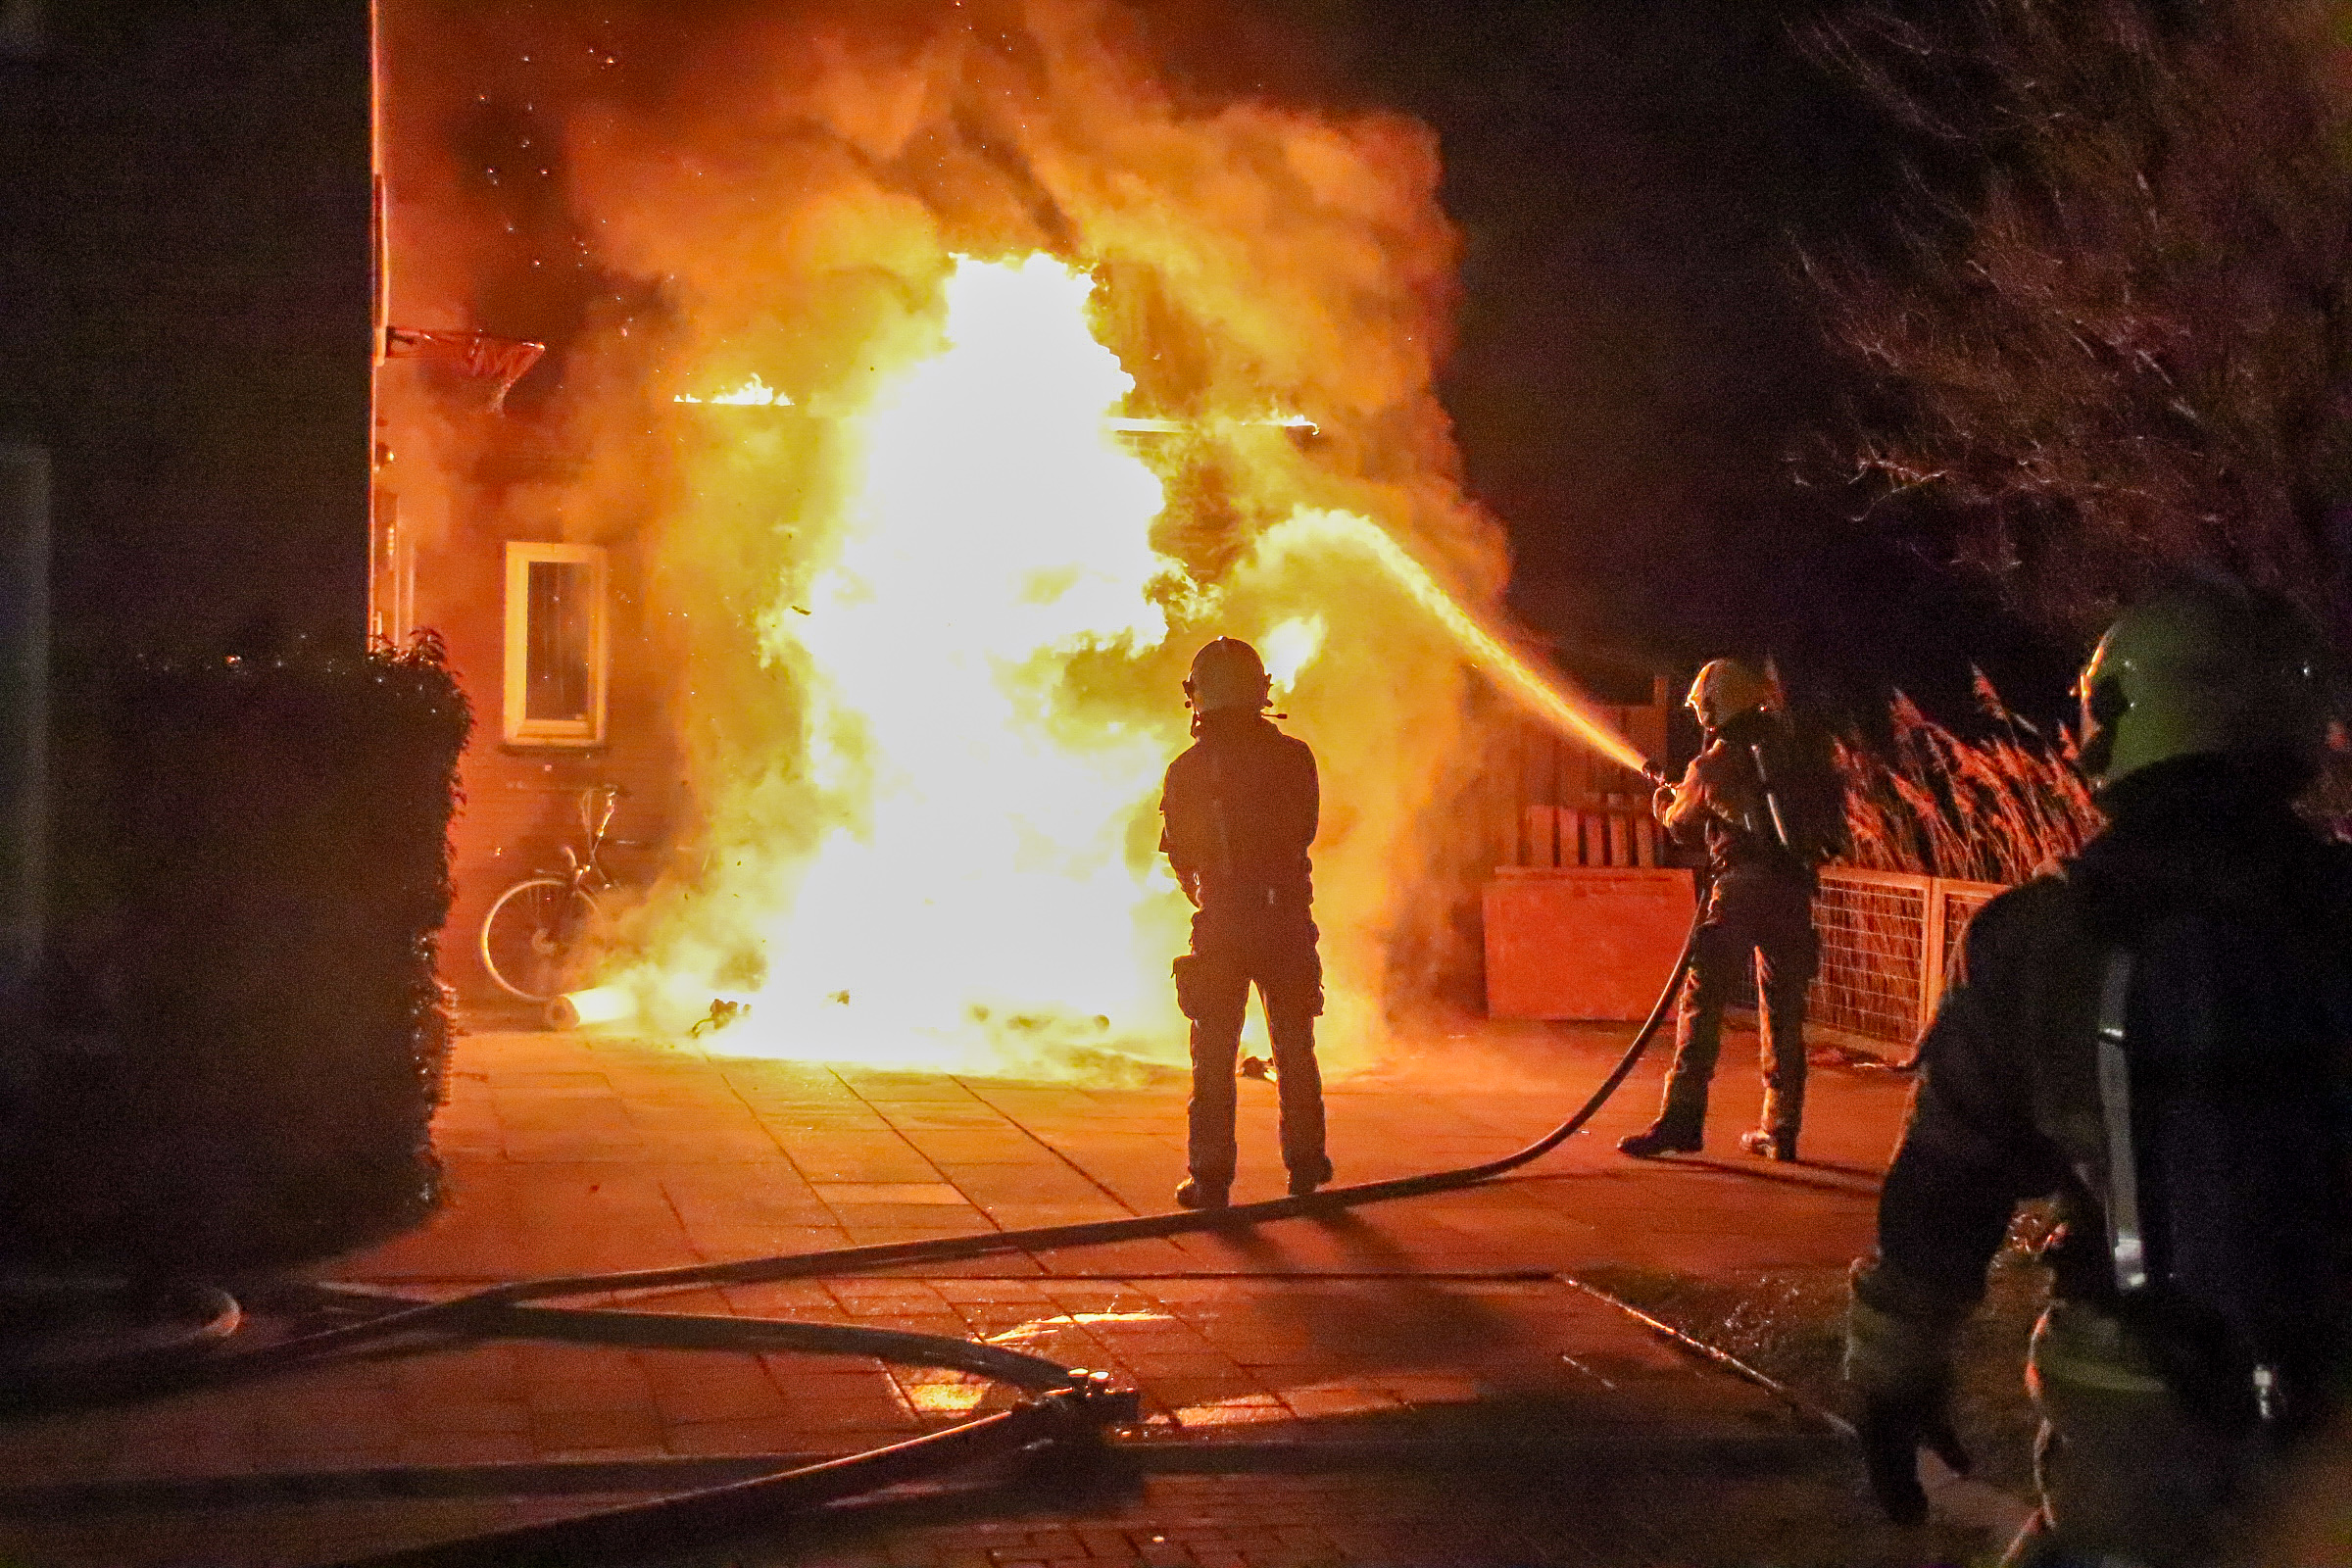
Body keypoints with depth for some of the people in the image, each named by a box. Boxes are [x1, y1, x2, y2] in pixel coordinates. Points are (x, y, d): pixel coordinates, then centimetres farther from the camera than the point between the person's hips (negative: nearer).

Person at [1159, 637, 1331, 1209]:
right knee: (1294, 1045, 13)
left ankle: (1210, 1176, 1)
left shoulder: (1186, 770, -4)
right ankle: (1305, 1166, 21)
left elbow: (1179, 853, 6)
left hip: (1220, 924, -1)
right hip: (1287, 919, 1)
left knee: (1214, 1053, 4)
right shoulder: (1294, 757, -4)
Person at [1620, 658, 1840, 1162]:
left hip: (1741, 888, -5)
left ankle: (1682, 1117, -15)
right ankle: (1781, 1131, 12)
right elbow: (1833, 815, 21)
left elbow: (1685, 827, 17)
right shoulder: (1797, 752, 13)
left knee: (1702, 1002, -6)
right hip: (1793, 893, 5)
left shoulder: (1715, 763, 2)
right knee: (1784, 1012, 11)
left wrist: (1665, 803, 38)